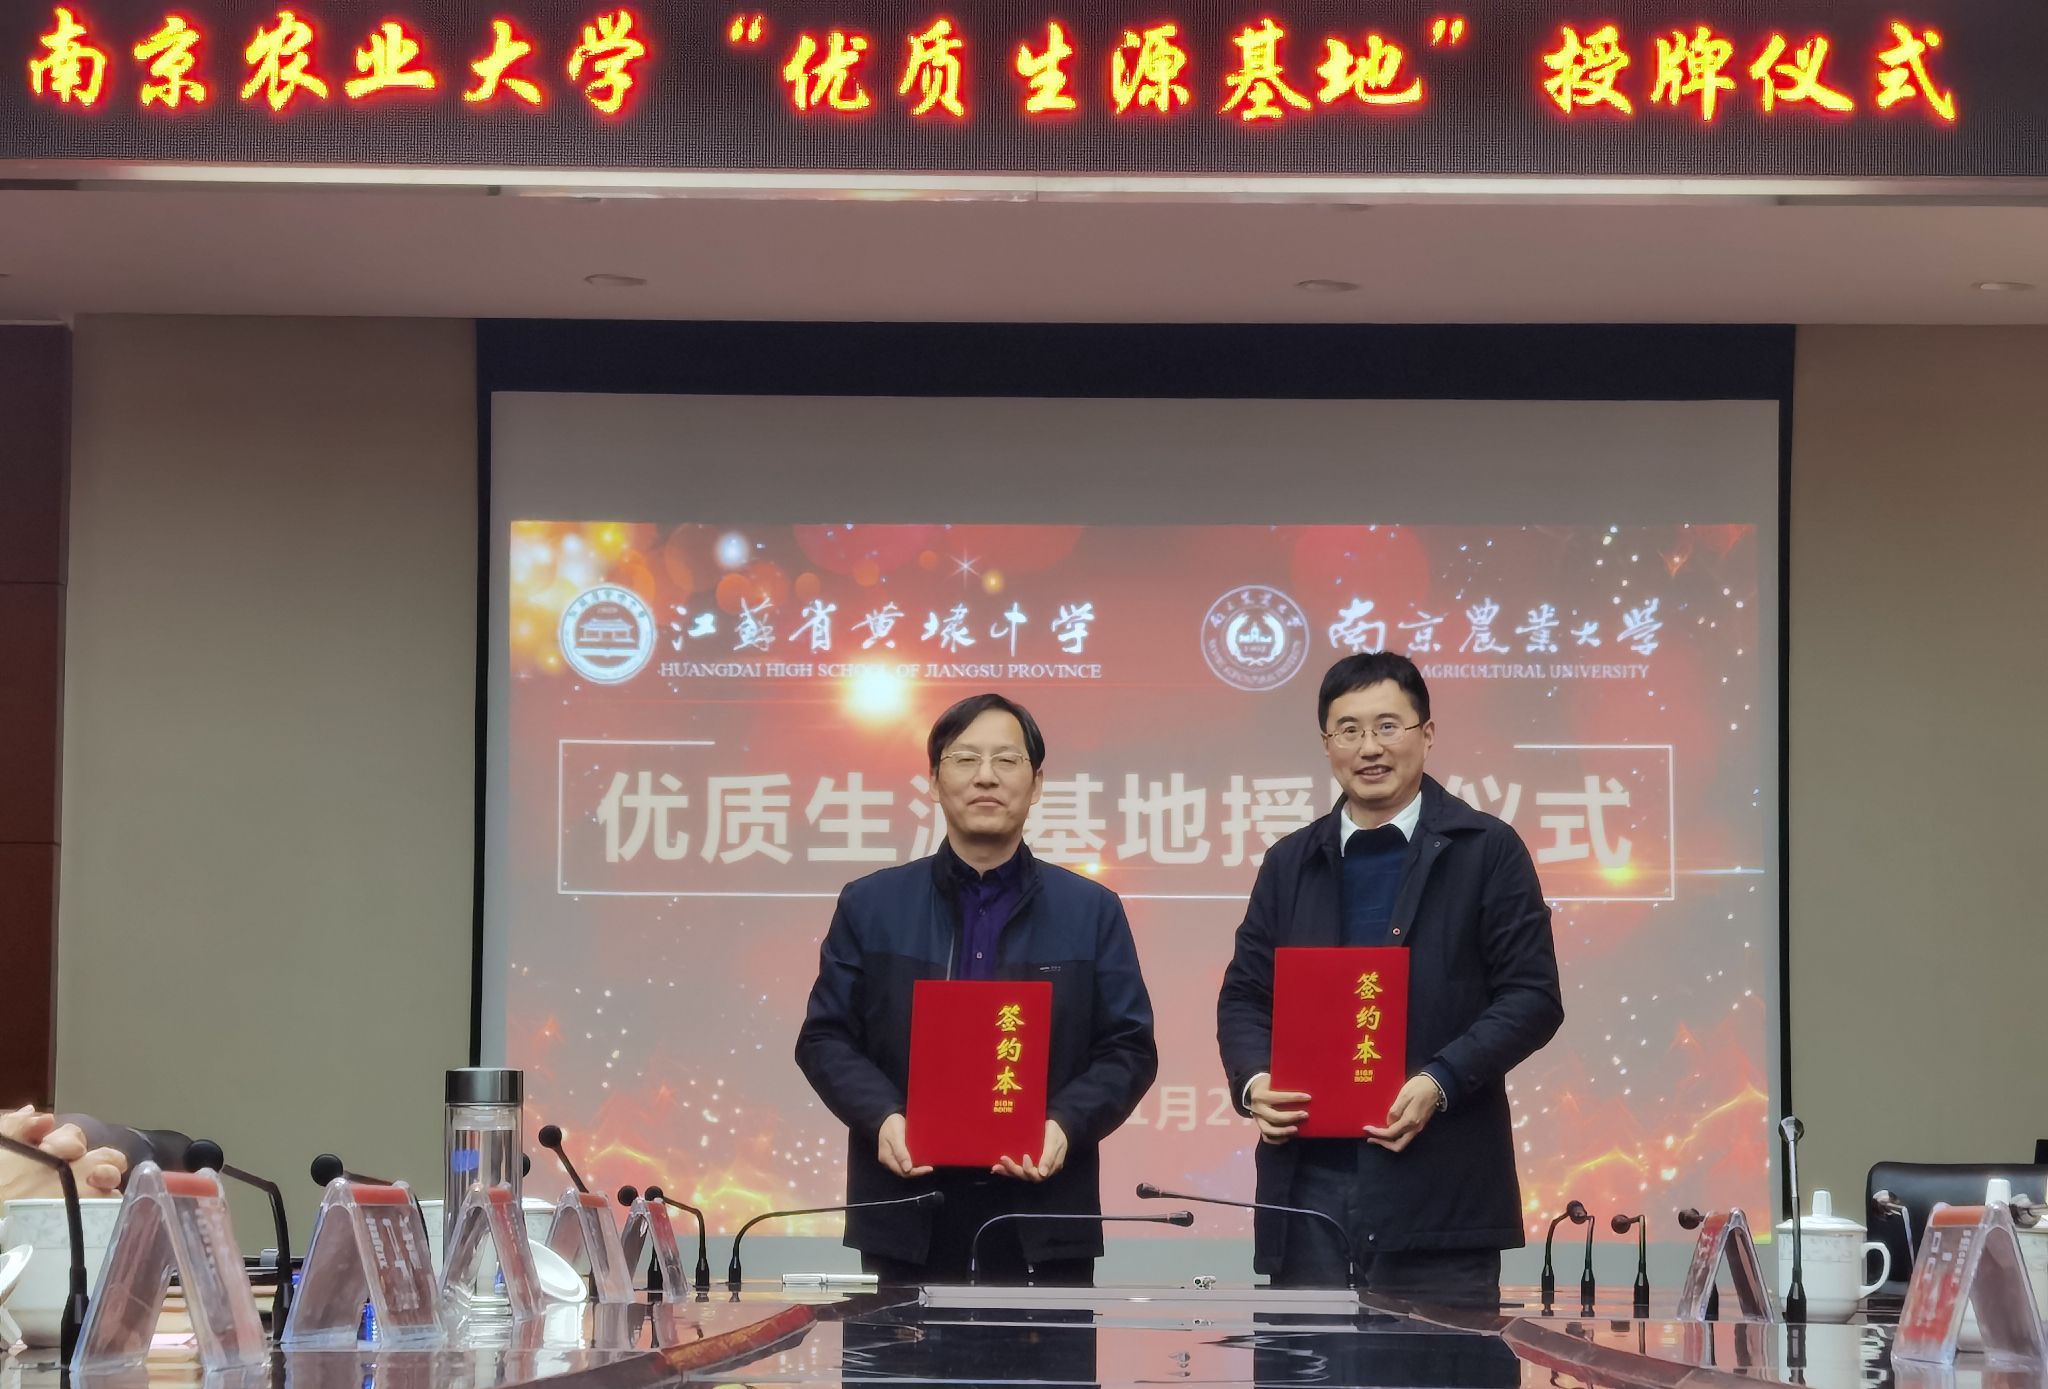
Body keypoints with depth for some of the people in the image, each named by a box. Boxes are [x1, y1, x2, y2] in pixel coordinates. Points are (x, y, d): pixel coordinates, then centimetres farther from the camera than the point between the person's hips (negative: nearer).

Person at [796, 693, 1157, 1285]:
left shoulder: (1091, 912, 9)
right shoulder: (871, 906, 9)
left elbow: (1128, 1050, 5)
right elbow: (825, 1037, 7)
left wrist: (1066, 1125, -13)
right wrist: (882, 1118, -11)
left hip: (1043, 1213, 0)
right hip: (908, 1214, 0)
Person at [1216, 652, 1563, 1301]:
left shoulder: (1485, 851, 4)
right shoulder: (1290, 863, 16)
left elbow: (1533, 997, -1)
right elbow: (1244, 994, 17)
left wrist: (1439, 1083, -15)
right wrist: (1253, 1080, -5)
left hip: (1437, 1182, -3)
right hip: (1309, 1176, 3)